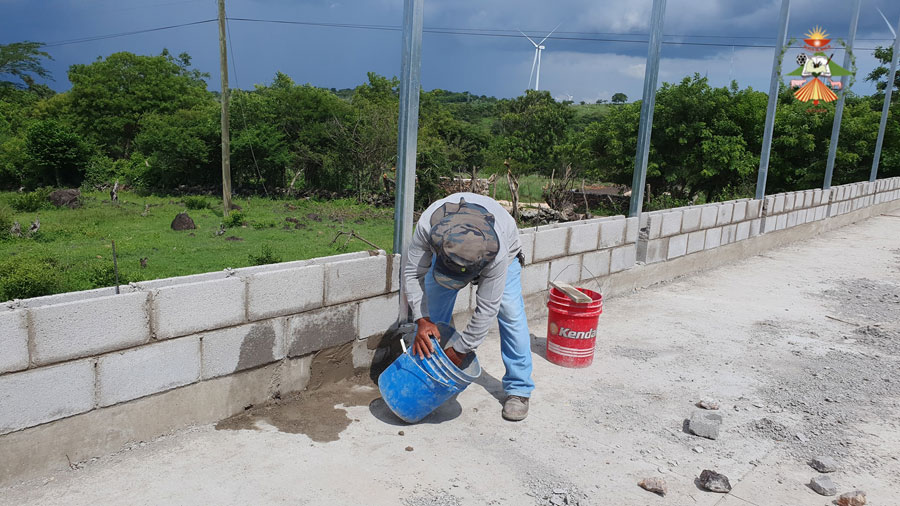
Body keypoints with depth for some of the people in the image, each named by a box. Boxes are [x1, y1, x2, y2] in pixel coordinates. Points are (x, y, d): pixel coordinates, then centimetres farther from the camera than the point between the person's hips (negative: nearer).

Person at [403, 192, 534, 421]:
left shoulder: (497, 254, -46)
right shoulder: (428, 224, -42)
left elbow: (487, 308, -36)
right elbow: (413, 273, -29)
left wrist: (460, 349, -29)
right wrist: (422, 319, -37)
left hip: (502, 251, -2)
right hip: (447, 247, 3)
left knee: (510, 313, -14)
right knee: (433, 312, -4)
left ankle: (518, 389, -2)